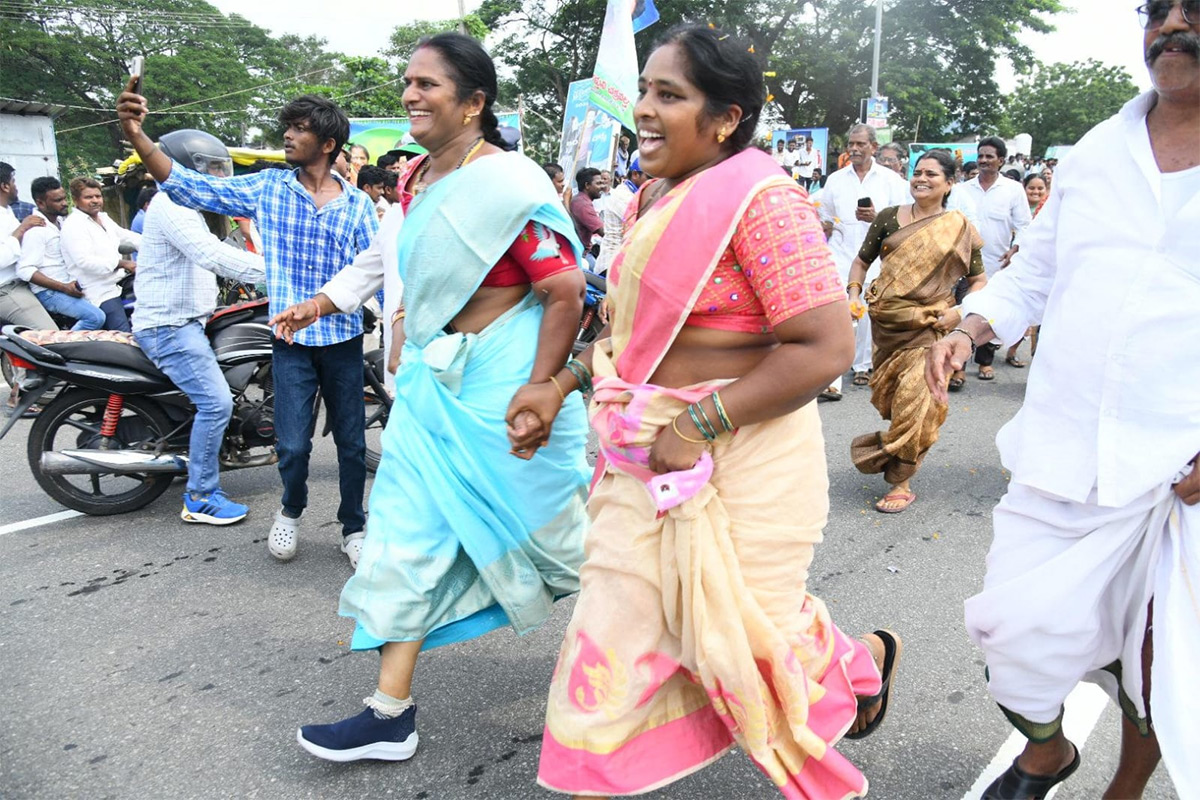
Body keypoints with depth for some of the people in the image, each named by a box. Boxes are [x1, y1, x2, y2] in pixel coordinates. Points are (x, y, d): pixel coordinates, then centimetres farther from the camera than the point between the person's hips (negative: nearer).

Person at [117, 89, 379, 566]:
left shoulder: (358, 204, 2)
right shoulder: (268, 187, 2)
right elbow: (192, 187, -3)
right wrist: (136, 136, -13)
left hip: (344, 338, 0)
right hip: (292, 339, 0)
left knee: (352, 443, 7)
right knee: (292, 445, -3)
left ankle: (353, 528, 27)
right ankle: (291, 510, 29)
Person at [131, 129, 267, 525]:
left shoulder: (185, 206, 18)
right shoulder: (171, 206, -16)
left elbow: (208, 253, 19)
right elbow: (210, 255, -29)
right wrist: (271, 271, -32)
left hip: (186, 322, 11)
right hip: (168, 326, -11)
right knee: (216, 402, -16)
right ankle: (200, 498, -7)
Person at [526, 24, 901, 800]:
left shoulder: (760, 200, -18)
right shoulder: (655, 198, 8)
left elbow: (826, 347, -23)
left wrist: (698, 426, -23)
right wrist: (562, 385, 12)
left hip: (740, 461, -7)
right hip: (649, 453, 7)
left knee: (743, 627, 12)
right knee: (618, 618, 10)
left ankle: (868, 659, 45)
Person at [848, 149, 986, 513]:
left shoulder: (960, 228, 1)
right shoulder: (889, 218, 4)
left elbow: (978, 280, 5)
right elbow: (862, 261, 11)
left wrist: (959, 310, -11)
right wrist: (853, 293, -5)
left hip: (930, 327, -3)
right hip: (886, 322, 3)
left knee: (913, 399, -9)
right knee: (887, 398, 12)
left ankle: (901, 482, 4)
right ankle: (892, 461, 36)